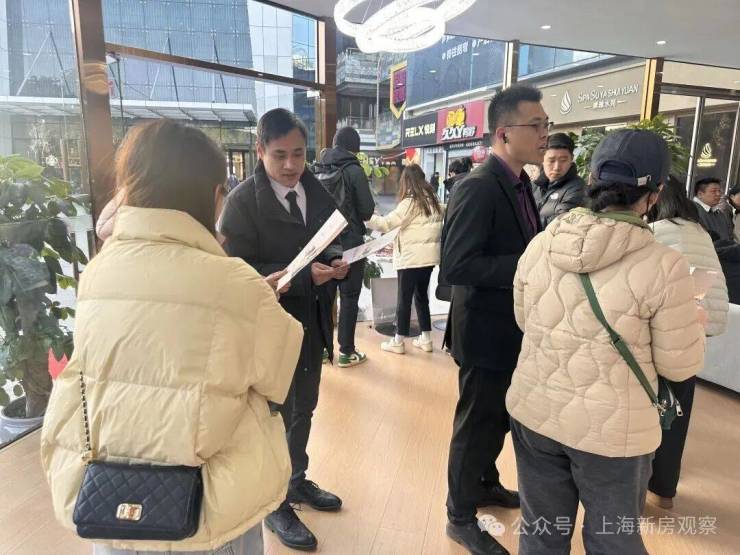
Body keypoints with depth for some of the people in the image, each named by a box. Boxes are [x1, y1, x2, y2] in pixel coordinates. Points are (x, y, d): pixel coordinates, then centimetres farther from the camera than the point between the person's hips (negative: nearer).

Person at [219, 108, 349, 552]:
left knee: (304, 409, 22)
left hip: (312, 321, 6)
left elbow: (332, 239, 10)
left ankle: (297, 481, 46)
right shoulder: (243, 201, -15)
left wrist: (337, 260, -14)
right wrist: (304, 275, -29)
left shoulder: (318, 192, 3)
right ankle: (275, 505, 33)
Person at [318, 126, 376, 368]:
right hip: (350, 242, -5)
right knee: (349, 297, 4)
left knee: (324, 295, 14)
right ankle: (346, 351, 11)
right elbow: (367, 211, -10)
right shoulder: (354, 170, -11)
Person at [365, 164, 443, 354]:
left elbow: (387, 223, -16)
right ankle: (426, 339, 20)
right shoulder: (433, 199, 10)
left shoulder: (410, 202, -11)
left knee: (404, 298, 2)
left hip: (412, 257, -7)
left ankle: (398, 342, 12)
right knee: (421, 296, 15)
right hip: (429, 256, 7)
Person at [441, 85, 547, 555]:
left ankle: (486, 483, 49)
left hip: (514, 327, 9)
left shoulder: (520, 183, 8)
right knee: (477, 423, 8)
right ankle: (461, 517, 30)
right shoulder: (479, 187, -22)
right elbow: (456, 265, -29)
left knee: (501, 417, 25)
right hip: (487, 331, -9)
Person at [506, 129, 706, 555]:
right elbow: (680, 366, -6)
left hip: (534, 412, 3)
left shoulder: (541, 244, -7)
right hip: (614, 430, -3)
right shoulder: (664, 266, -18)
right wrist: (694, 319, 12)